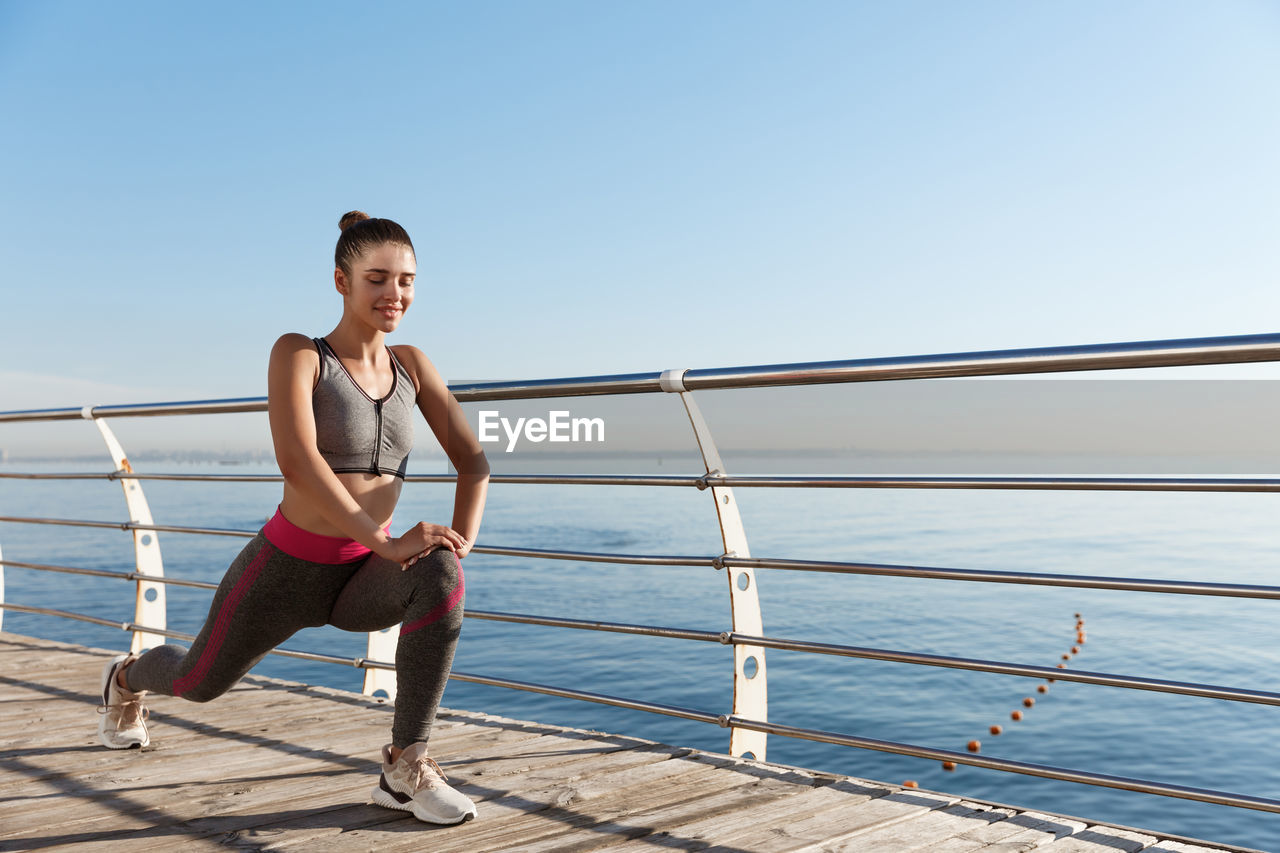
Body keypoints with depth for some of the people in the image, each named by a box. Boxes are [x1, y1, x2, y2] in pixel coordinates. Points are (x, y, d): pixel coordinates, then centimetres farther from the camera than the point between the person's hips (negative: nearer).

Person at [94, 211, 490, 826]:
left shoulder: (412, 364, -1)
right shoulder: (296, 354, -15)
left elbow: (473, 460, -3)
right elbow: (296, 461, -31)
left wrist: (462, 537, -21)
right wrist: (387, 541, -37)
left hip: (363, 577, 2)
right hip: (287, 569, -2)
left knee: (440, 577, -33)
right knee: (200, 682, 23)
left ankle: (406, 768, -21)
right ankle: (128, 678, 62)